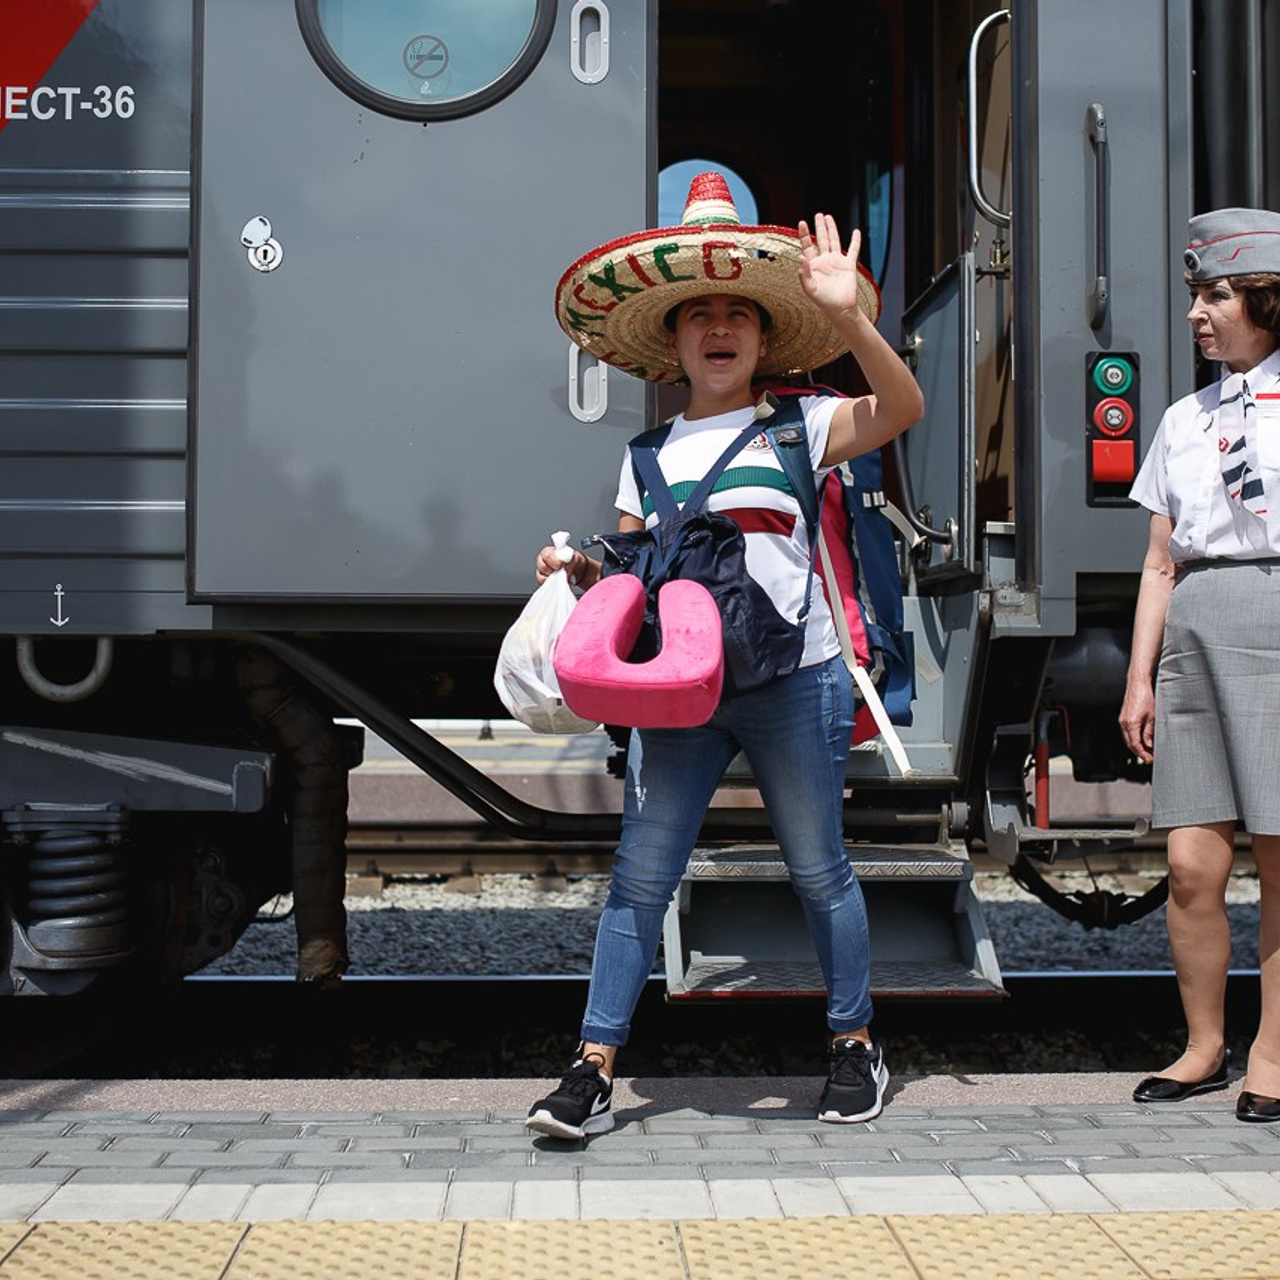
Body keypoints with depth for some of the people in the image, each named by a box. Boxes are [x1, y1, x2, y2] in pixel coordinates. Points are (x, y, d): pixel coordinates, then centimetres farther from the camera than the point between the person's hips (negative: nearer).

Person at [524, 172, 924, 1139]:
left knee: (819, 871, 8)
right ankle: (594, 1070, 4)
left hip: (793, 678, -2)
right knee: (641, 877, 0)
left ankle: (856, 1046, 25)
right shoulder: (651, 454, 14)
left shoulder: (798, 426, 3)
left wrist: (847, 318, -27)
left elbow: (901, 409, -14)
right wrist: (581, 570, -6)